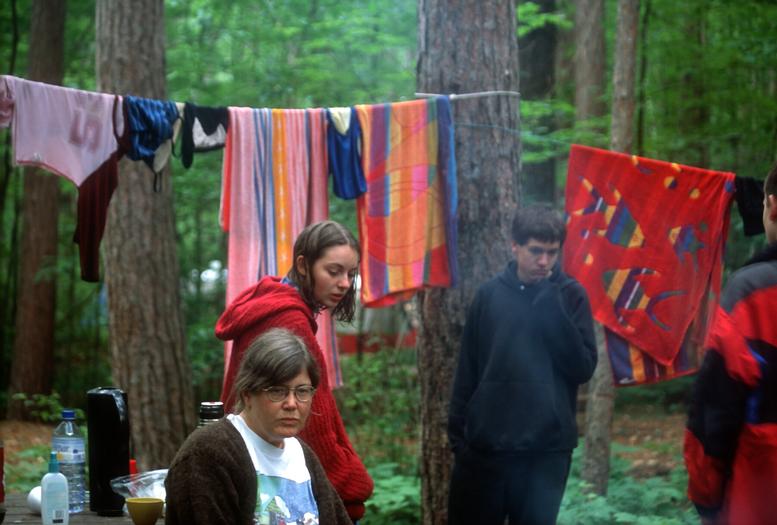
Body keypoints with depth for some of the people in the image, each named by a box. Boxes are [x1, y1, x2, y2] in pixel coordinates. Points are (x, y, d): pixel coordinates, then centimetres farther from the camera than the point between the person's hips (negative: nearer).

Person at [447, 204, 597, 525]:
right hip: (484, 447, 1)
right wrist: (458, 433, 2)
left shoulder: (570, 296, 3)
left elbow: (584, 368, -5)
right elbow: (467, 371, 7)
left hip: (548, 450, -1)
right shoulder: (489, 295, 5)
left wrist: (553, 310, -14)